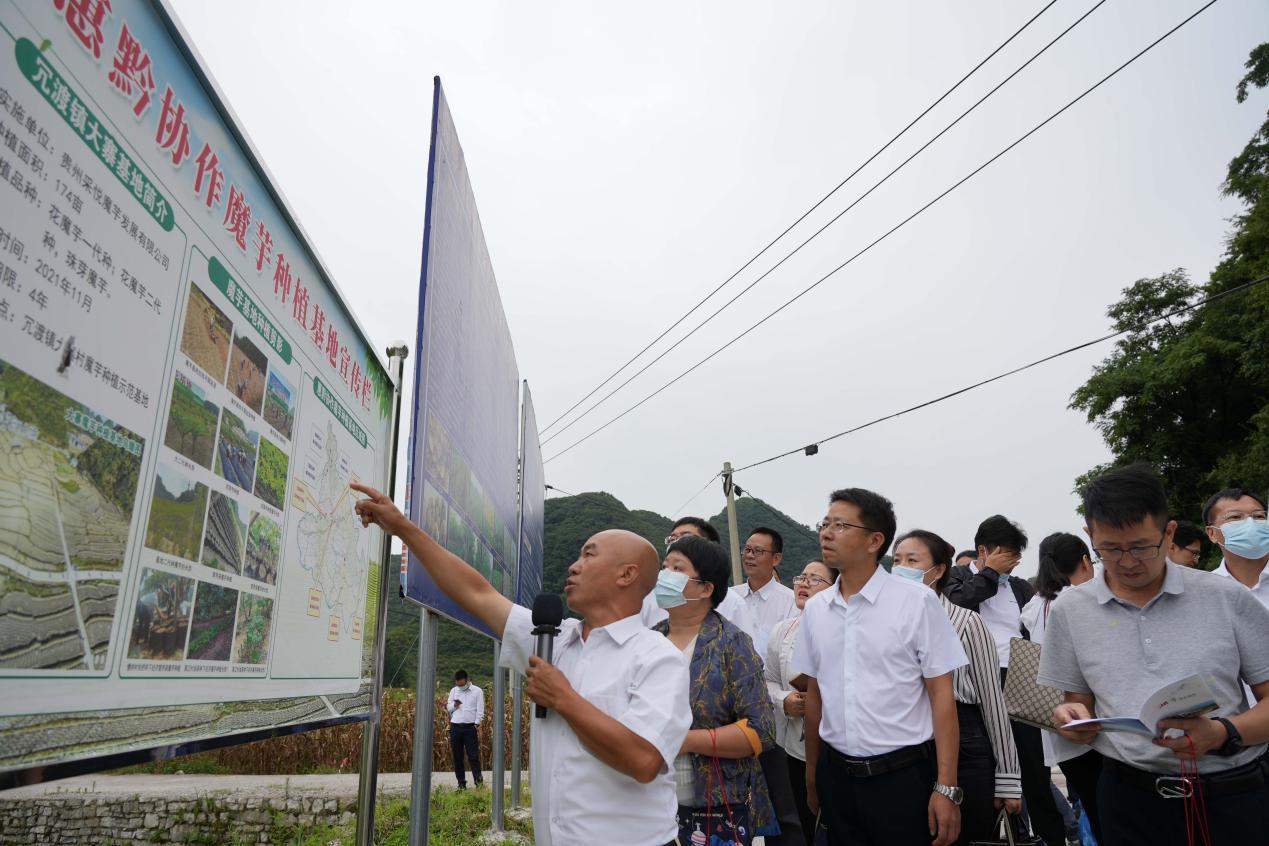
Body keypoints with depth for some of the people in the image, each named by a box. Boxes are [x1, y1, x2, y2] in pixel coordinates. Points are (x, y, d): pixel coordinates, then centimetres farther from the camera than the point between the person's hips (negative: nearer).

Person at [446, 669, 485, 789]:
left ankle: (479, 781, -3)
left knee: (473, 756, -6)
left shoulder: (477, 691, 0)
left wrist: (476, 724, -12)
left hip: (470, 727, -4)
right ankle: (461, 783, 16)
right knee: (457, 757, 7)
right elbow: (448, 707, 14)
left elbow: (480, 710, -2)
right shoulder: (454, 690, 12)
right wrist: (454, 705, -8)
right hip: (455, 727, 4)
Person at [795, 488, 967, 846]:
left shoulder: (917, 601, -10)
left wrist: (946, 788, -12)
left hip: (904, 777, -4)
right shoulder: (815, 608, 2)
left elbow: (941, 695, -9)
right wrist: (811, 773, 14)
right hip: (836, 775, 4)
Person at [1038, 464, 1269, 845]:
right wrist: (1073, 718, -14)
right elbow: (1082, 705, 8)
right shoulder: (1069, 610, 1)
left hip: (1236, 795, -1)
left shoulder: (1227, 598, -3)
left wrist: (1223, 734, -19)